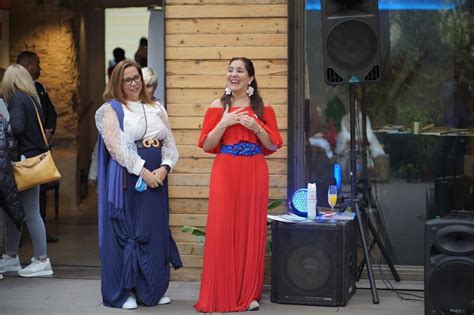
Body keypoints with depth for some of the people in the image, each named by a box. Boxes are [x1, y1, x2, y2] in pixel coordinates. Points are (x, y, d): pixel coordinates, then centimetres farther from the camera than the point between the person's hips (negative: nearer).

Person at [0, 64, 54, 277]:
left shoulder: (18, 99, -10)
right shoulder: (32, 99, 15)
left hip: (25, 160, -9)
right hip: (33, 158, 9)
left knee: (31, 213, -4)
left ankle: (42, 261, 1)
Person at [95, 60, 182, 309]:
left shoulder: (155, 109, 16)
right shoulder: (112, 109, 0)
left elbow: (170, 144, 11)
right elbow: (115, 146, -12)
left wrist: (164, 168, -9)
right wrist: (143, 171, -18)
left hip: (156, 178, 5)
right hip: (127, 179, -5)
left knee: (155, 232, 6)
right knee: (126, 232, -2)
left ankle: (151, 290, 15)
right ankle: (122, 291, 4)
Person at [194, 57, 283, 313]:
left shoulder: (263, 107, 7)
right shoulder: (218, 106, 7)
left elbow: (273, 145, 7)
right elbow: (207, 145, 3)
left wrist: (256, 127, -9)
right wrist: (224, 123, -9)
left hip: (254, 174, 0)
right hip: (225, 173, 0)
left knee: (251, 229, 0)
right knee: (222, 229, -5)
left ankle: (248, 293, 9)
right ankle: (221, 294, 3)